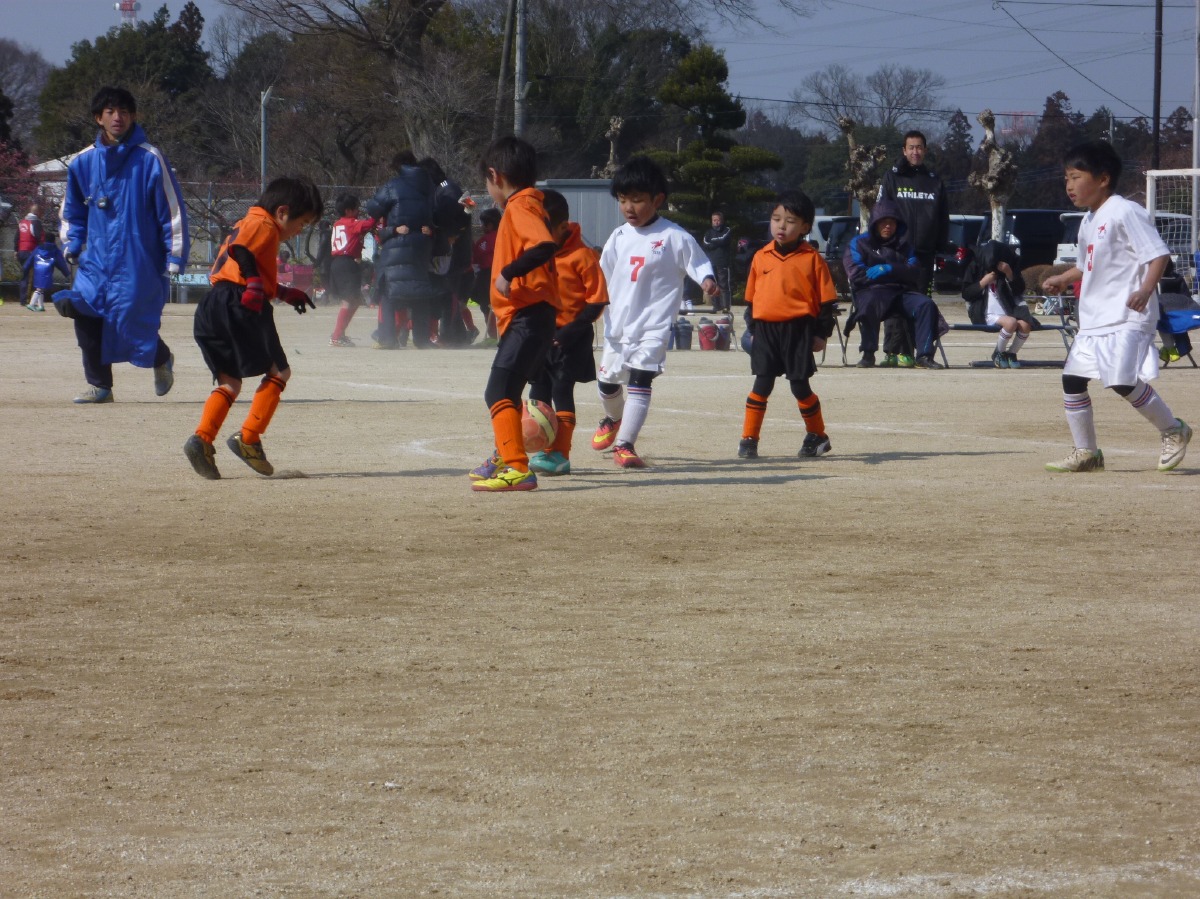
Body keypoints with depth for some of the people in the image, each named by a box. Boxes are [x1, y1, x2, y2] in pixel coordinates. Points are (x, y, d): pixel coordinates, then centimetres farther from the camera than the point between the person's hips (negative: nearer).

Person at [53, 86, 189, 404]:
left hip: (138, 264, -4)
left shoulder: (150, 159, -6)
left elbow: (173, 210, -4)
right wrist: (71, 243, 8)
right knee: (84, 312, -13)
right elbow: (72, 210, 21)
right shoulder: (83, 162, 7)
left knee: (134, 323, -5)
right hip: (96, 260, 4)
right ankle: (99, 385, 0)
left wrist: (174, 257, -6)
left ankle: (162, 359, 29)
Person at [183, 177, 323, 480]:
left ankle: (202, 439, -8)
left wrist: (286, 294, 36)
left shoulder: (248, 224, 29)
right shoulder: (264, 225, -2)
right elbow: (240, 249, -21)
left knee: (229, 382, 11)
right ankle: (248, 438, -11)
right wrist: (255, 283, -27)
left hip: (212, 308, 10)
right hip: (238, 307, -10)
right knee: (278, 371, -1)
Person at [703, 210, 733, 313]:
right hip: (711, 263, 4)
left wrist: (712, 243, 0)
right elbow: (706, 244, 1)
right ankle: (716, 306, 7)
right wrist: (718, 243, -8)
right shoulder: (709, 232, 16)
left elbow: (724, 240, -12)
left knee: (724, 285, -8)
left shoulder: (727, 231, 6)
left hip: (723, 263, -4)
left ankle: (726, 306, -9)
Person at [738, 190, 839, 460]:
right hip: (765, 328, 3)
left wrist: (821, 333, -3)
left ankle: (816, 436, 22)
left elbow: (827, 299, 0)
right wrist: (752, 330, 13)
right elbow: (751, 298, 15)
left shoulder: (812, 259, -2)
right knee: (762, 384, -1)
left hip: (799, 330, -2)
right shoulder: (761, 257, 7)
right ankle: (749, 440, 2)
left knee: (800, 385, 4)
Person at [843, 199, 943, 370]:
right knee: (869, 305, -40)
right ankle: (868, 354, -25)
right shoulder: (859, 243, 13)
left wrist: (889, 269, -10)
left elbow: (914, 274, 8)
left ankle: (924, 355, -30)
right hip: (872, 291, -3)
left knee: (926, 305, -27)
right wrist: (898, 273, 0)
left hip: (902, 291, 4)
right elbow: (856, 275, -4)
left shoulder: (902, 245, 24)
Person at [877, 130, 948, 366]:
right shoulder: (892, 178, 7)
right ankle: (893, 351, -7)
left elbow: (943, 220, 15)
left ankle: (907, 352, 3)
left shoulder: (935, 182, 14)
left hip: (924, 254, 3)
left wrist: (940, 249, 5)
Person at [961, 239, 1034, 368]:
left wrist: (1010, 274, -14)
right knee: (1010, 322, -32)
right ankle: (998, 354, -7)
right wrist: (983, 283, -15)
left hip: (1007, 311, 3)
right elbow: (965, 293, -1)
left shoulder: (1009, 265, 7)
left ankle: (1011, 354, 0)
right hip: (987, 314, -3)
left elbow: (1020, 290, 3)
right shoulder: (975, 266, 0)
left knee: (1024, 324, -27)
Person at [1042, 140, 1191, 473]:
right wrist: (1062, 279, 18)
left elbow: (1158, 253, -18)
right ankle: (1086, 452, 18)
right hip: (1093, 318, 10)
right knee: (1072, 378, 7)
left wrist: (1146, 289, -31)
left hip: (1127, 317, -10)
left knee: (1122, 380, -19)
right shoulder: (1089, 221, 16)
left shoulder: (1125, 213, -13)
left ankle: (1173, 430, 1)